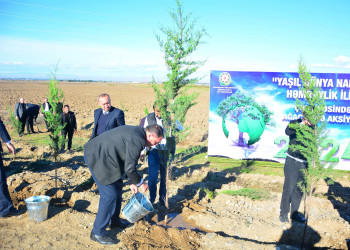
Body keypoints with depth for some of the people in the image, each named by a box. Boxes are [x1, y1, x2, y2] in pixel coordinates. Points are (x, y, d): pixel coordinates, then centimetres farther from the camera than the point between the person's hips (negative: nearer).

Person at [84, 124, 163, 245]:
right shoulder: (138, 140, -22)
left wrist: (133, 182, 20)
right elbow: (129, 168, -21)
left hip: (100, 153, 11)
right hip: (97, 157, -11)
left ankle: (114, 220, 36)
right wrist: (141, 183, -4)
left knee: (117, 186, 20)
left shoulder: (136, 131, 10)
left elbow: (129, 161, 19)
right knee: (109, 194, -7)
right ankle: (98, 233, 6)